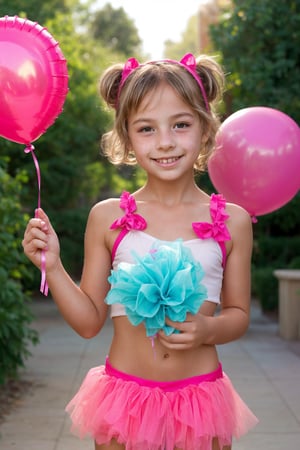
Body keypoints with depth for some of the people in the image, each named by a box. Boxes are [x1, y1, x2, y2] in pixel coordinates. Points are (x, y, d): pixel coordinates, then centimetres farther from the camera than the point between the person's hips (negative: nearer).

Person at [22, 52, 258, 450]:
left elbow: (238, 314, 7)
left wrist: (208, 329, -13)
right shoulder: (108, 217, -2)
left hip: (201, 399, 0)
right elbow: (89, 321, 2)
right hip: (124, 395, 0)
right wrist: (52, 266, -10)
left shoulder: (232, 221, -2)